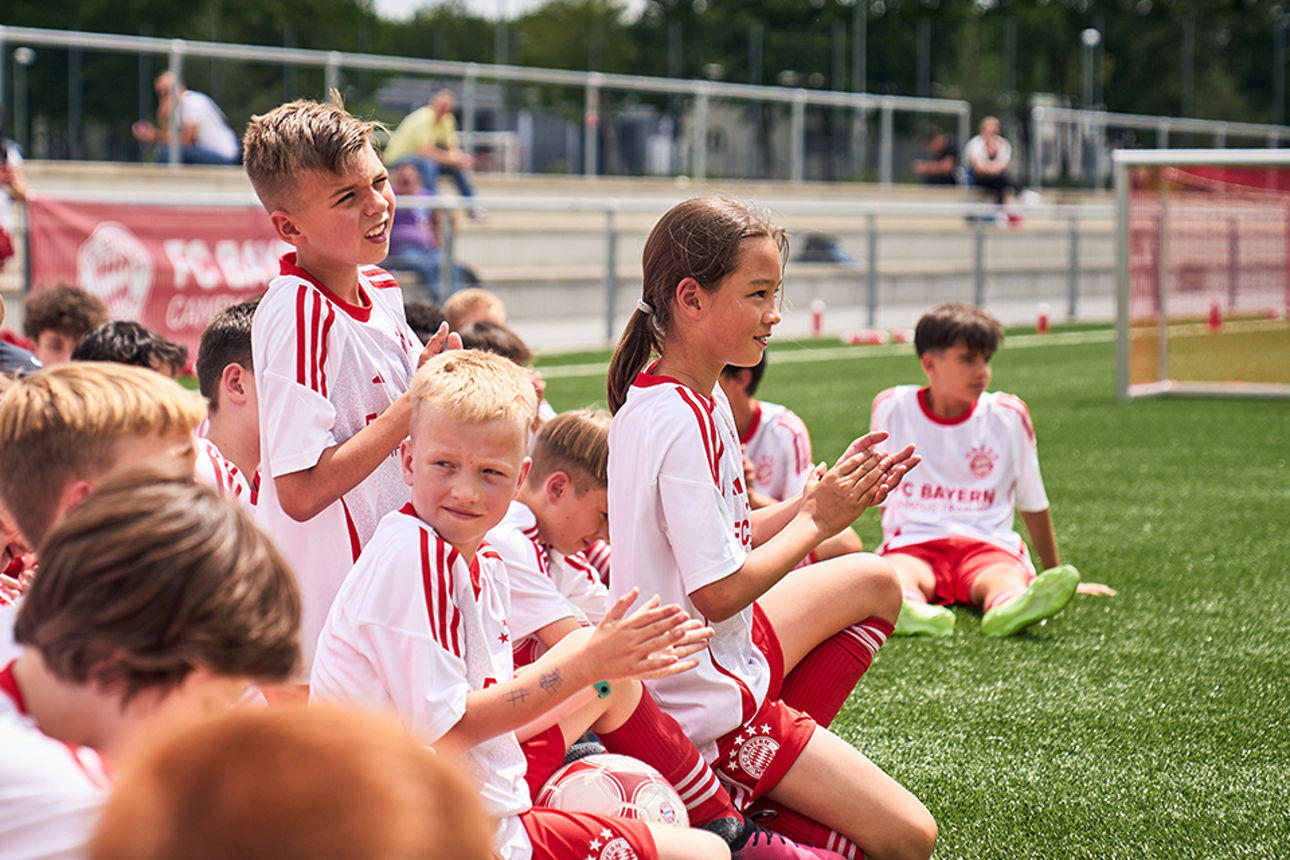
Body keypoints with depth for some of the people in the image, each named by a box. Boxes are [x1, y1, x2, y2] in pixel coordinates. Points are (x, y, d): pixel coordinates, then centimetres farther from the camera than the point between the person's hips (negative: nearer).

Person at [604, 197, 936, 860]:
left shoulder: (699, 399, 5)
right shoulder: (680, 424, -26)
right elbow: (719, 592, -25)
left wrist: (815, 501, 1)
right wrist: (816, 521, -12)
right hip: (704, 699, -9)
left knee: (871, 581, 27)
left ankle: (777, 778, 15)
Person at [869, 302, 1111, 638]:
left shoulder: (1008, 415, 8)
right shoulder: (891, 408, 8)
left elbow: (1033, 503, 19)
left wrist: (1054, 573, 26)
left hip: (988, 545, 0)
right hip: (914, 543, 0)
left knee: (1003, 578, -38)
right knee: (895, 577, -39)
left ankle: (1008, 609, -74)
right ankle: (908, 610, -74)